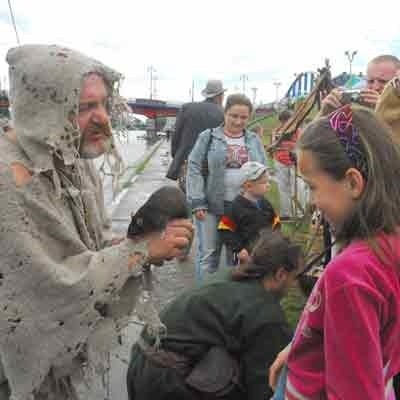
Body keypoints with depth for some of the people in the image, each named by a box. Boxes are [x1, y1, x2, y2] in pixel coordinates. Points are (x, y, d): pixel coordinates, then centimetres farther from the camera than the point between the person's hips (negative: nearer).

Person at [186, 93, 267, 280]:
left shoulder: (254, 141, 8)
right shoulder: (208, 137, -2)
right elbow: (194, 170, -6)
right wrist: (197, 202, -13)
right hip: (211, 205, -2)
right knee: (208, 253, 3)